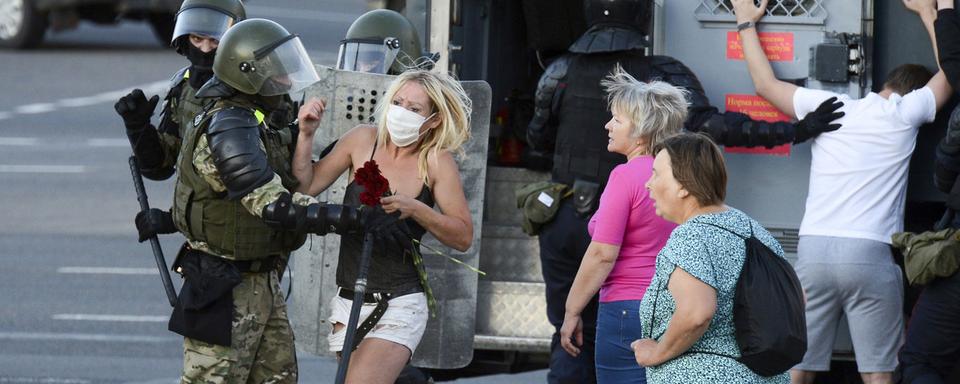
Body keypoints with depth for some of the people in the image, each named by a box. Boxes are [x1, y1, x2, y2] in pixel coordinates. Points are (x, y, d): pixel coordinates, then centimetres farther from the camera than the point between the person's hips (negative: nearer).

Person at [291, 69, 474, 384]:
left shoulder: (436, 160, -8)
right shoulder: (363, 141, 1)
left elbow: (463, 236, -7)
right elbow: (305, 187, 4)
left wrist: (414, 209, -20)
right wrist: (306, 135, -8)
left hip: (399, 307, -4)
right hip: (349, 303, 4)